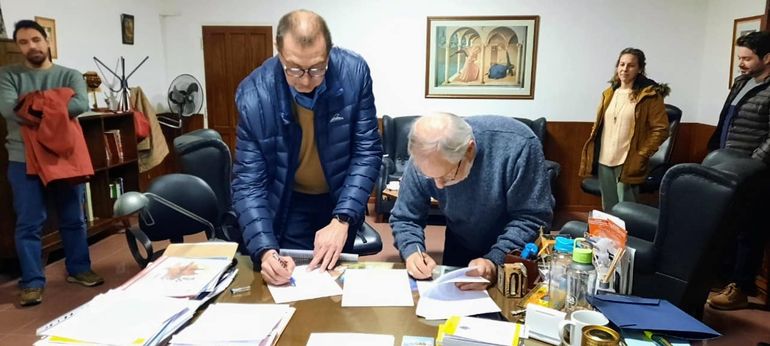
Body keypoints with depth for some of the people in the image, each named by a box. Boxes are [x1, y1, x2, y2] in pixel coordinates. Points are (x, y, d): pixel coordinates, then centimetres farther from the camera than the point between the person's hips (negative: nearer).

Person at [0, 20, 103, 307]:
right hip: (24, 159, -1)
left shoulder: (69, 75, 5)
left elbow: (81, 105, -15)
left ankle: (79, 269, 25)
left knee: (73, 218, 10)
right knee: (29, 223, 2)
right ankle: (32, 282, 12)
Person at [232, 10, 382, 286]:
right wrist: (265, 250, -33)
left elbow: (368, 151, -16)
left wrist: (342, 219, -25)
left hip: (341, 200, 2)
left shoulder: (353, 72, -22)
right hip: (286, 205, -1)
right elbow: (248, 181, -19)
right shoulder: (253, 95, -24)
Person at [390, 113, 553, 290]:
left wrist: (496, 261, -35)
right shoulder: (424, 159, -21)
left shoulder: (517, 145, -30)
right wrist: (412, 251, -28)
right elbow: (404, 218, -9)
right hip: (461, 249, 2)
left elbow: (533, 218, -23)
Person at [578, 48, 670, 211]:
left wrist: (641, 155, -13)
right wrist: (592, 153, 10)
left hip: (628, 164, -5)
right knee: (607, 209, 15)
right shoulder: (609, 93, 12)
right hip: (604, 161, 6)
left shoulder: (650, 95, -6)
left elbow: (660, 129, -8)